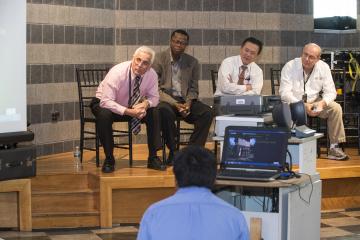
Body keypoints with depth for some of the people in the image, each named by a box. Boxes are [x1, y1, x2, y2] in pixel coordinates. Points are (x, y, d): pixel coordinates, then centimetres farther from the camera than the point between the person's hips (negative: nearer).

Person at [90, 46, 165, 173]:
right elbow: (106, 101, -34)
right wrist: (128, 112, -45)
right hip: (106, 104, -4)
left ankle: (153, 158, -10)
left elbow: (154, 97, -5)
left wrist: (146, 103, -30)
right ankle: (109, 159, -22)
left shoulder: (152, 75, -16)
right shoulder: (117, 72, -30)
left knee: (155, 113, -19)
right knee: (104, 115, -37)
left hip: (133, 106, 4)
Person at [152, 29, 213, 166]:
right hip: (165, 100, -4)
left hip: (185, 100, 4)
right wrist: (175, 104, -19)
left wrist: (188, 103, -11)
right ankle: (173, 151, -21)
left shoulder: (192, 62, 10)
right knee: (165, 112, -39)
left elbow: (193, 89, 12)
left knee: (207, 112, -23)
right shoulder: (158, 59, -2)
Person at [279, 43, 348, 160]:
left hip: (315, 102, 3)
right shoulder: (290, 66, -13)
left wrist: (322, 103, -27)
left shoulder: (324, 67, -4)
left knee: (335, 108, -20)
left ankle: (334, 147, -15)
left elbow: (330, 92, -4)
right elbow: (285, 92, -19)